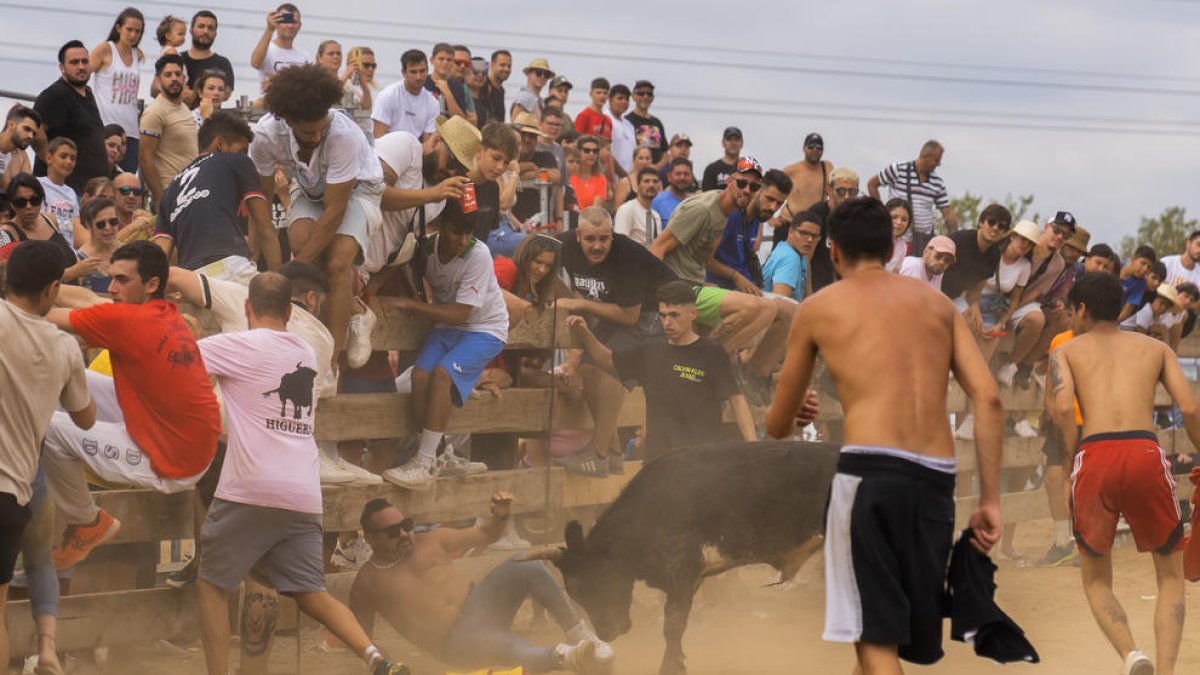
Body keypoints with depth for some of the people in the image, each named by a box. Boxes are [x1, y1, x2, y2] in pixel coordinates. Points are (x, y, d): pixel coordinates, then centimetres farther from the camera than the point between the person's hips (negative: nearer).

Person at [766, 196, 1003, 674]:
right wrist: (990, 501, 9)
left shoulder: (819, 308, 13)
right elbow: (988, 398, 7)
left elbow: (777, 427, 21)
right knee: (911, 633, 17)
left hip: (870, 470, -4)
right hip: (936, 478, 5)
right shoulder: (937, 302, 20)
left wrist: (794, 418, 45)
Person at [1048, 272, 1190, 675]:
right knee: (1171, 574, 18)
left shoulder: (1067, 350, 19)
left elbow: (1063, 406, -1)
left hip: (1094, 456, 0)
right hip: (1146, 453, 0)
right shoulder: (1155, 348, 23)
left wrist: (1071, 459, 11)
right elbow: (1189, 408, 7)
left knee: (1096, 579, 18)